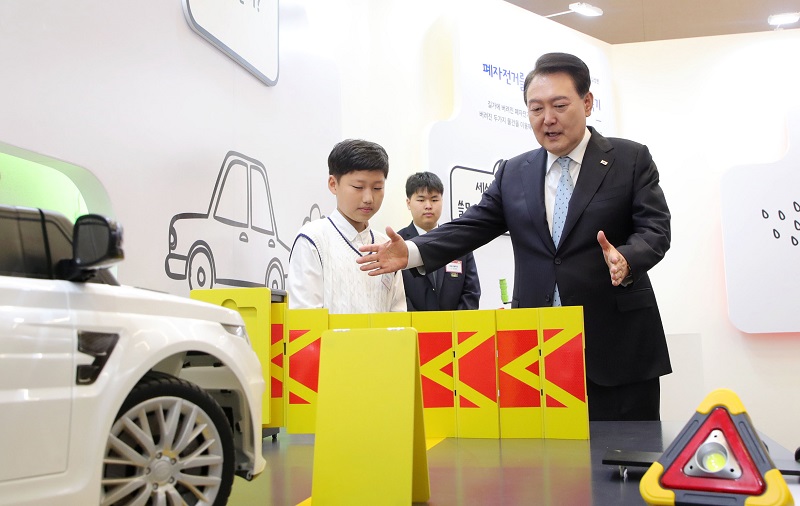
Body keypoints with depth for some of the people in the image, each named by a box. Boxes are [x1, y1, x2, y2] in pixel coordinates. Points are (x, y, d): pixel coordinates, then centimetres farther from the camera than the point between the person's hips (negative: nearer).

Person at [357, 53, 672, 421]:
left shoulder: (631, 160, 4)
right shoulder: (513, 174, 13)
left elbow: (655, 229, -4)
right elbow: (473, 225, 6)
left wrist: (625, 260, -27)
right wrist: (412, 252, -10)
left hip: (618, 349, -2)